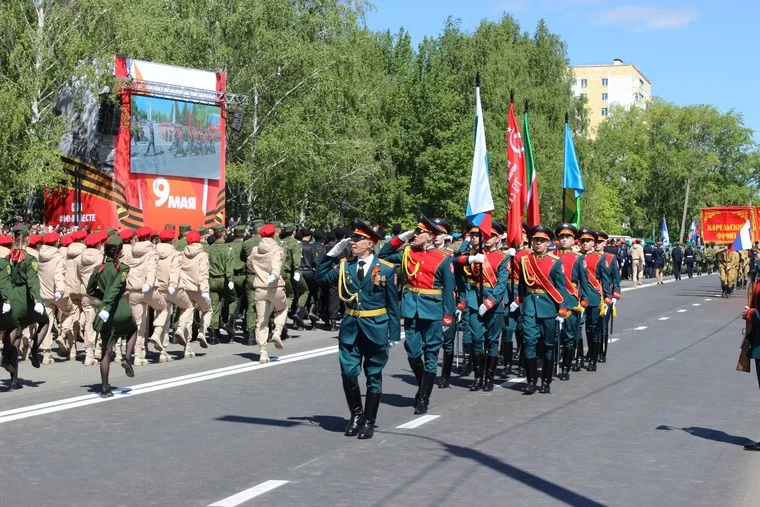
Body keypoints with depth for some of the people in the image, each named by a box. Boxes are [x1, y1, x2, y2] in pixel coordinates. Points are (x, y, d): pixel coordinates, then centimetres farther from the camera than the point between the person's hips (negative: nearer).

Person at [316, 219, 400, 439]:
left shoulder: (386, 269, -5)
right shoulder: (345, 266, 5)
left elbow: (393, 304, -3)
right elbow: (321, 276, 1)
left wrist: (394, 334, -4)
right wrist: (334, 252, -3)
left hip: (376, 328, -3)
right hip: (350, 327, 3)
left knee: (374, 377, 6)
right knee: (348, 373, 1)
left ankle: (369, 421, 18)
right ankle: (355, 414, 22)